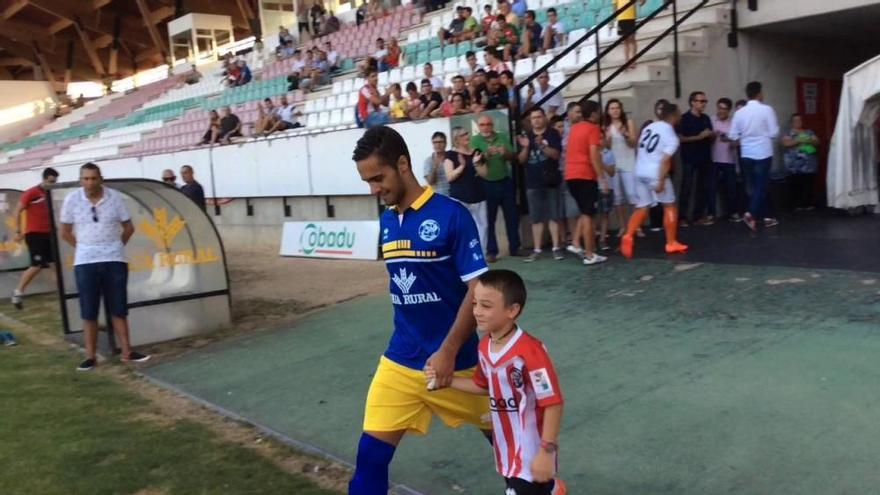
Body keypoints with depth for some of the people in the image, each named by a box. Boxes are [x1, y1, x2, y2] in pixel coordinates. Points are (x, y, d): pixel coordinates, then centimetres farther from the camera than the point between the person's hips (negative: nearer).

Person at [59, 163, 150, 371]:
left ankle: (127, 352, 11)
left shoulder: (114, 197, -3)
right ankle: (90, 356, 11)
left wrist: (116, 246, 5)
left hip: (114, 260, 0)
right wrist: (83, 248, 5)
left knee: (118, 308, 5)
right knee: (89, 312, 3)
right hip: (85, 262, 0)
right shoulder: (72, 199, -4)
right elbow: (65, 232, 7)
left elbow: (128, 227, 7)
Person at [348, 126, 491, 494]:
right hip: (399, 362, 4)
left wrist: (447, 352, -20)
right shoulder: (386, 221, 4)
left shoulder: (452, 215, -15)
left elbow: (479, 289, -16)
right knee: (370, 454, -3)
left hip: (454, 360, -4)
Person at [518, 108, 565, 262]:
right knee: (536, 217, 4)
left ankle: (556, 247, 5)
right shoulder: (526, 136, 9)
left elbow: (556, 154, -12)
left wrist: (542, 146, -27)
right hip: (533, 182, 3)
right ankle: (537, 249, 8)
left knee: (553, 215, 1)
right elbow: (521, 160, 5)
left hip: (551, 181, -3)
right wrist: (525, 147, -14)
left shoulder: (552, 133, 0)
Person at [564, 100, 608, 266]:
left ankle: (576, 243, 8)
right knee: (588, 215, -3)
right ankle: (590, 255, 0)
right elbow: (594, 155, -15)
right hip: (585, 176, -7)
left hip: (571, 175, 7)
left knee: (585, 212, 20)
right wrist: (602, 178, -15)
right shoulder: (593, 128, -6)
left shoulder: (574, 128, 16)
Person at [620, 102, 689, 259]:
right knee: (669, 206, 9)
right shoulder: (672, 137, -9)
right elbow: (665, 161, -17)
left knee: (642, 207, 11)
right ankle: (671, 243, 13)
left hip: (640, 172, 6)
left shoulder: (649, 127, 11)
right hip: (655, 174, -6)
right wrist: (661, 181, -18)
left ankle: (628, 236, -9)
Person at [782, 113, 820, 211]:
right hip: (795, 164, -3)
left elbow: (817, 142, 14)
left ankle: (809, 203, 2)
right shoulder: (788, 133, 8)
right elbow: (785, 144, -7)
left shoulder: (808, 132, 20)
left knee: (809, 184, -5)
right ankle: (798, 205, -6)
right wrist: (798, 141, -16)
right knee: (796, 184, -11)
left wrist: (811, 140, -8)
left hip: (809, 163, 3)